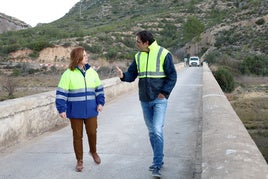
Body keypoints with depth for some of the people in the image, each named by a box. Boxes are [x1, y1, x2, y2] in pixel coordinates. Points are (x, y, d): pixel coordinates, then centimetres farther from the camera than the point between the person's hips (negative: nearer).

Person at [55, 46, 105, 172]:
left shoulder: (92, 72, 4)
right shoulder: (68, 74, -9)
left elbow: (99, 89, 11)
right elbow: (61, 93, -8)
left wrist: (100, 103, 0)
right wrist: (61, 109, -13)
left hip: (90, 110, 3)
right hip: (75, 112, -3)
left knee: (92, 132, 8)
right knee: (77, 135, 8)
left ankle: (93, 151, 38)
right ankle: (79, 160, 23)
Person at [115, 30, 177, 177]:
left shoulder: (163, 54, -7)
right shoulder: (138, 56, 8)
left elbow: (172, 76, -6)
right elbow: (132, 75, 7)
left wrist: (164, 92, -15)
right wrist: (123, 75, -15)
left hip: (159, 99, -5)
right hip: (145, 100, 6)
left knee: (157, 130, -13)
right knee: (151, 131, 12)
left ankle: (156, 165, -4)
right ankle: (159, 160, 27)